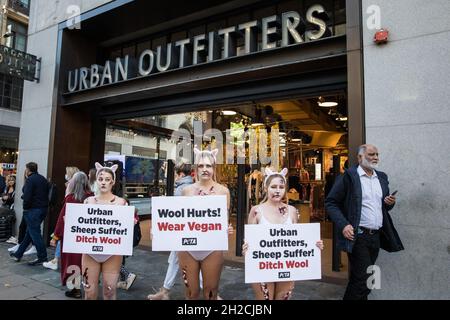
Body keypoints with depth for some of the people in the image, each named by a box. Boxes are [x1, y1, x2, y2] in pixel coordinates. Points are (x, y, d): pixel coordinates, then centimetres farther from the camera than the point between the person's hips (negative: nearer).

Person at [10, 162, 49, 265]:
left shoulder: (30, 180, -14)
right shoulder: (43, 179, 12)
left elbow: (27, 197, -19)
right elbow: (47, 194, 14)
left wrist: (25, 207, -4)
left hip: (33, 210, -9)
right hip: (43, 208, 9)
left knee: (35, 233, -1)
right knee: (29, 232, 18)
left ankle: (42, 258, 3)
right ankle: (18, 254, 32)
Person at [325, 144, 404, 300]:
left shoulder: (382, 177, 13)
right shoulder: (349, 176, -8)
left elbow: (384, 206, 22)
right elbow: (330, 202, -10)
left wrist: (390, 203, -1)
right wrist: (343, 225, -21)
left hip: (376, 236, 6)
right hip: (358, 236, -6)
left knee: (358, 280, 16)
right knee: (364, 281, -6)